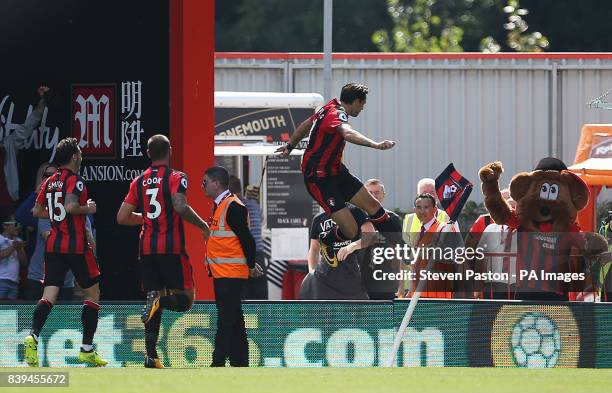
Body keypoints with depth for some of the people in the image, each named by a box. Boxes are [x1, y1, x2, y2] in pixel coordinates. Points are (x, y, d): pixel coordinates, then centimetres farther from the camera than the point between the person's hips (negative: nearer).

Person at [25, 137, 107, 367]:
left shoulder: (49, 182, 12)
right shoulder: (74, 180, -10)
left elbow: (37, 211, 15)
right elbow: (70, 206, -25)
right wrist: (87, 209, -7)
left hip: (53, 245, 6)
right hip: (76, 245, -6)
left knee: (49, 294, -1)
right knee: (92, 293, 9)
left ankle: (33, 336, -27)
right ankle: (87, 350, 7)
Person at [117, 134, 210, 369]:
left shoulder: (139, 182, 11)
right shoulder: (176, 178, -4)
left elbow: (122, 217, 10)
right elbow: (180, 206, -22)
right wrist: (202, 225, -7)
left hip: (147, 248, 5)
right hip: (171, 248, -5)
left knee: (153, 298, 8)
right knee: (184, 300, 4)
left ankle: (151, 356, -4)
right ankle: (160, 302, -30)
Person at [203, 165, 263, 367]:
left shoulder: (233, 207, -15)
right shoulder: (219, 206, 16)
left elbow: (246, 239, -16)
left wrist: (251, 266, -7)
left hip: (230, 273, -10)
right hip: (221, 274, 10)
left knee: (226, 320, -11)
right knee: (233, 319, 11)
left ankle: (218, 363, -14)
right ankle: (239, 362, 15)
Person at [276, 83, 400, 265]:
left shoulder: (330, 107, 5)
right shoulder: (336, 115, -25)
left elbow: (305, 125, 22)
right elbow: (348, 133, -49)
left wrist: (290, 146, 40)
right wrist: (375, 144, -64)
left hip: (336, 172, 10)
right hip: (320, 180, -10)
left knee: (372, 204, 6)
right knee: (351, 231, -10)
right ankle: (326, 241, 21)